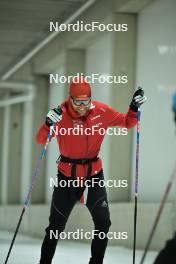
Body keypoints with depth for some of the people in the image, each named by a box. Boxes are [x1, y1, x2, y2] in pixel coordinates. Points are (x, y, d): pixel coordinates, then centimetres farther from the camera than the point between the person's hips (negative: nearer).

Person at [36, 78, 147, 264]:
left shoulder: (101, 112, -7)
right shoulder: (61, 114, -15)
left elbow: (127, 123, 8)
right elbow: (40, 140, -21)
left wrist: (135, 107, -11)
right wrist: (48, 124, -40)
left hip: (94, 173, 2)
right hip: (67, 175, -2)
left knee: (103, 223, -3)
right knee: (56, 225, 3)